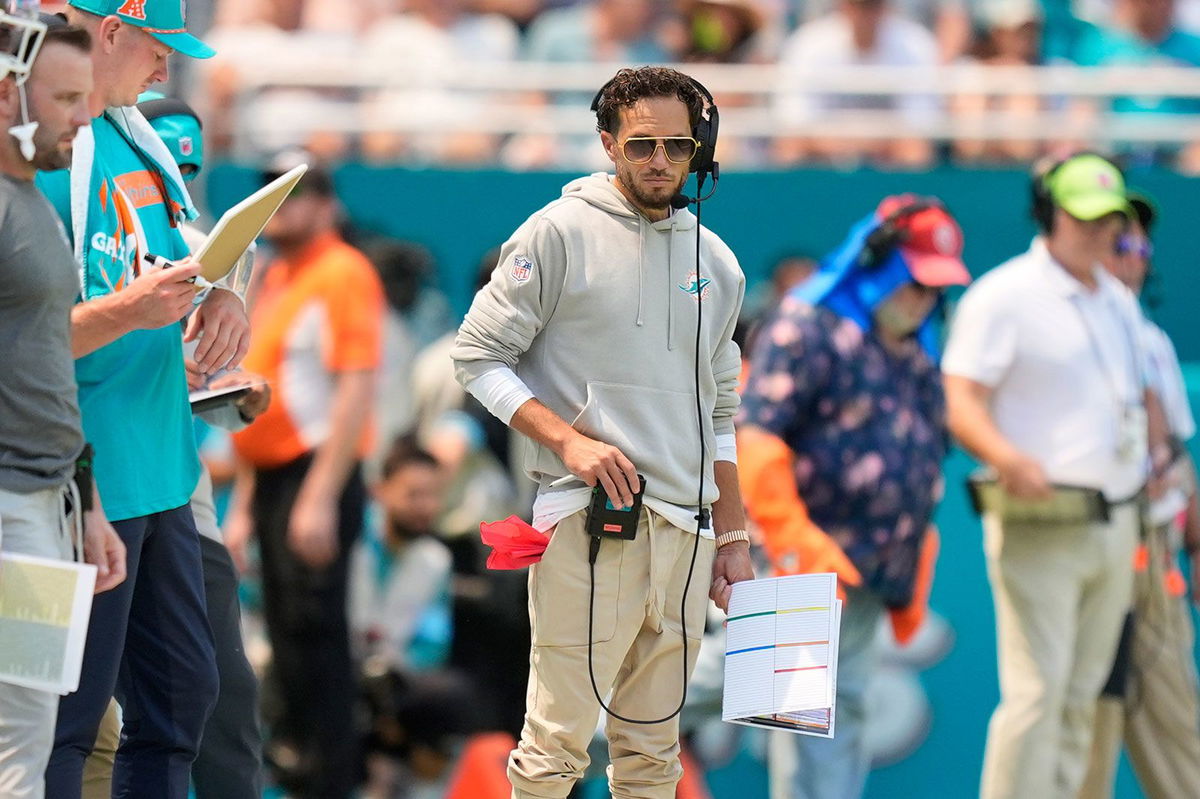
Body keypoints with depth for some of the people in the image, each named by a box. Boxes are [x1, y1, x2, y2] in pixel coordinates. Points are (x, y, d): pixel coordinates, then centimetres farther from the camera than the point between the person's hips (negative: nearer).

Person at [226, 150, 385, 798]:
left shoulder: (343, 275, -8)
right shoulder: (275, 281, 19)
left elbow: (356, 391, -16)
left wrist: (320, 499, -21)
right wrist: (244, 505, 22)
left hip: (316, 476, -9)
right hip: (272, 477, 9)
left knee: (313, 631, -11)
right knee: (286, 640, 11)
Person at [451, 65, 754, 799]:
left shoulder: (715, 263, 15)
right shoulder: (560, 234, -1)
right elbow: (478, 356, -3)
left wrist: (733, 536, 18)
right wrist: (567, 439, -14)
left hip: (684, 533, 5)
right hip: (587, 520, -5)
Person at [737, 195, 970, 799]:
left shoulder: (917, 357, 19)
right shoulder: (807, 331, -8)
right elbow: (754, 439, -16)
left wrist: (913, 578, 21)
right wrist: (796, 542, -23)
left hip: (875, 572, 8)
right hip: (814, 565, -8)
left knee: (848, 705, 8)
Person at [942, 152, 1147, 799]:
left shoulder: (1118, 301, 15)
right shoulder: (1003, 297, -8)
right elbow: (961, 405, -15)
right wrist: (1009, 460, -34)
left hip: (1115, 523, 7)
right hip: (1040, 526, -7)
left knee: (1082, 696, 8)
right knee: (1037, 692, -13)